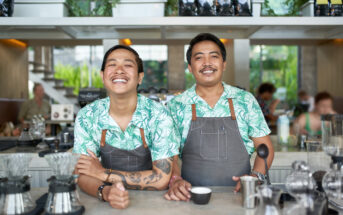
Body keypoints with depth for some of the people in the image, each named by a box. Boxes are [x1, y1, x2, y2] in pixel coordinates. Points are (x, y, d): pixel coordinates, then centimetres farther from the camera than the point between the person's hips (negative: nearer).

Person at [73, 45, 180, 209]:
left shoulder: (159, 116, -12)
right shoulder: (86, 117, -4)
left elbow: (161, 179, -15)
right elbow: (82, 175, -5)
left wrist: (103, 173, -15)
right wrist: (105, 192, -26)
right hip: (111, 203, 1)